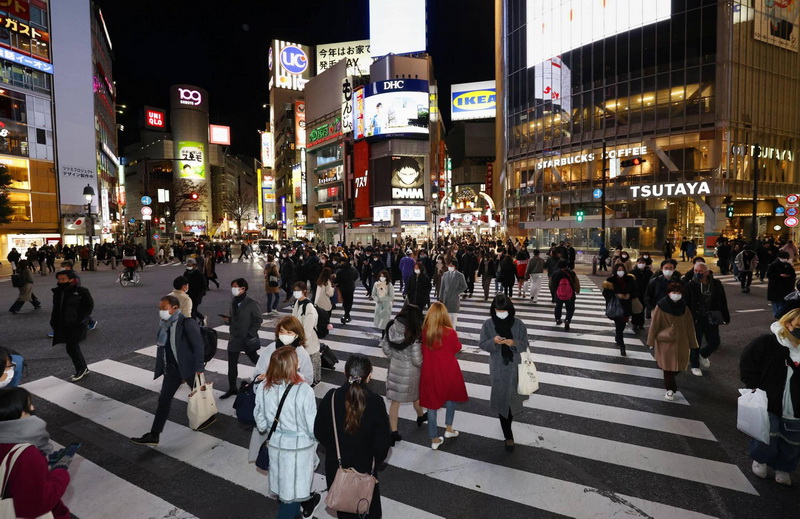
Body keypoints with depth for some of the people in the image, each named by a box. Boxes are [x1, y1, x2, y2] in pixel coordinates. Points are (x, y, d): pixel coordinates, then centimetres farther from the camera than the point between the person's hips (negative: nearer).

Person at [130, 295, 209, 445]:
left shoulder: (187, 323, -21)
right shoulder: (165, 324, 2)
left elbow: (199, 345, -21)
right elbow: (163, 346, 11)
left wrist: (199, 369, -22)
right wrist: (160, 368, 15)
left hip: (188, 368, -6)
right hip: (172, 368, 7)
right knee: (164, 399, 7)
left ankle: (209, 416, 40)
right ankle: (154, 435, 14)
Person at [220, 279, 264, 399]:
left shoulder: (251, 303, -15)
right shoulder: (233, 301, 5)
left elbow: (258, 320, -12)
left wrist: (251, 333, -18)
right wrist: (228, 319, -6)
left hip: (248, 339, -6)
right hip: (234, 337, 6)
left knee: (255, 360, 14)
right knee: (232, 364, 8)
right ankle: (232, 388, 21)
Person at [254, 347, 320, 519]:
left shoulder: (263, 387, -15)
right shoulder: (303, 390, -29)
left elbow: (261, 423, -2)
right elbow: (313, 427, -19)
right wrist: (314, 439, 3)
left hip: (275, 444, 5)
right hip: (299, 447, -5)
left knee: (285, 484, 28)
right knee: (292, 491, 18)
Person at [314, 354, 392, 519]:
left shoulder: (331, 398, -18)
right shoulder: (375, 403, -23)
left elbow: (319, 432, -5)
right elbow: (382, 441, -15)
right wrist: (376, 459, 5)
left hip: (336, 465, 2)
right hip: (364, 466, -2)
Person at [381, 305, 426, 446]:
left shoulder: (391, 328, -12)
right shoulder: (414, 334, -26)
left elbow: (385, 348, 0)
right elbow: (417, 359, -21)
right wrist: (424, 363, 0)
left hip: (394, 368, 3)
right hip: (410, 370, -3)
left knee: (395, 401, 14)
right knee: (417, 395, 26)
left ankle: (393, 432, 19)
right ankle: (420, 416, 53)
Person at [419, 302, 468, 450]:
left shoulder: (424, 332, -15)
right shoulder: (450, 332, -21)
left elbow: (422, 351, 0)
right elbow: (457, 348, -2)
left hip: (430, 372, 1)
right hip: (448, 371, -1)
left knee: (432, 402, 12)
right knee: (451, 397, 27)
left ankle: (434, 439, 22)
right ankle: (449, 428, 37)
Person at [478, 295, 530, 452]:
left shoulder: (518, 324, -9)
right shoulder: (488, 324, -9)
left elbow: (525, 345, -5)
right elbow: (482, 344, -4)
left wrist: (514, 343, -26)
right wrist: (493, 341, -24)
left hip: (514, 367, 1)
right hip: (497, 368, -1)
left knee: (511, 396, 15)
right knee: (501, 398, 2)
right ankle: (508, 435, 15)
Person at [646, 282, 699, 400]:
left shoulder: (684, 307, 0)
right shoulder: (661, 307, -11)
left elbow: (690, 326, 5)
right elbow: (654, 325, -6)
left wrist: (692, 343, 5)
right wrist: (651, 341, -4)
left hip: (681, 342, 4)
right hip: (666, 341, -4)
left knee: (677, 366, 10)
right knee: (668, 366, 0)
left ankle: (669, 381, 38)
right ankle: (670, 389, 13)